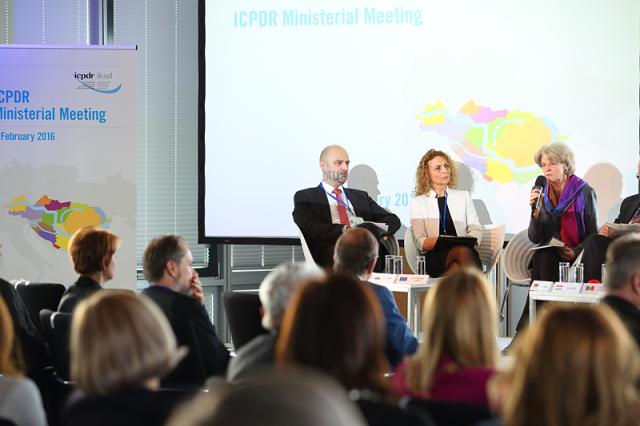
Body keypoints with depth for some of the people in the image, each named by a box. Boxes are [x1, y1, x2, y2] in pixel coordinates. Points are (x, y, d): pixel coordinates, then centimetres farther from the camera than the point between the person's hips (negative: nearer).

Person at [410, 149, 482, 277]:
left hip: (466, 250, 2)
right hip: (435, 256, -2)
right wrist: (440, 241, -16)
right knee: (462, 251, -39)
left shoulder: (463, 196, 25)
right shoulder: (417, 202, 18)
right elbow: (421, 242, 6)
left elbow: (475, 230, 14)